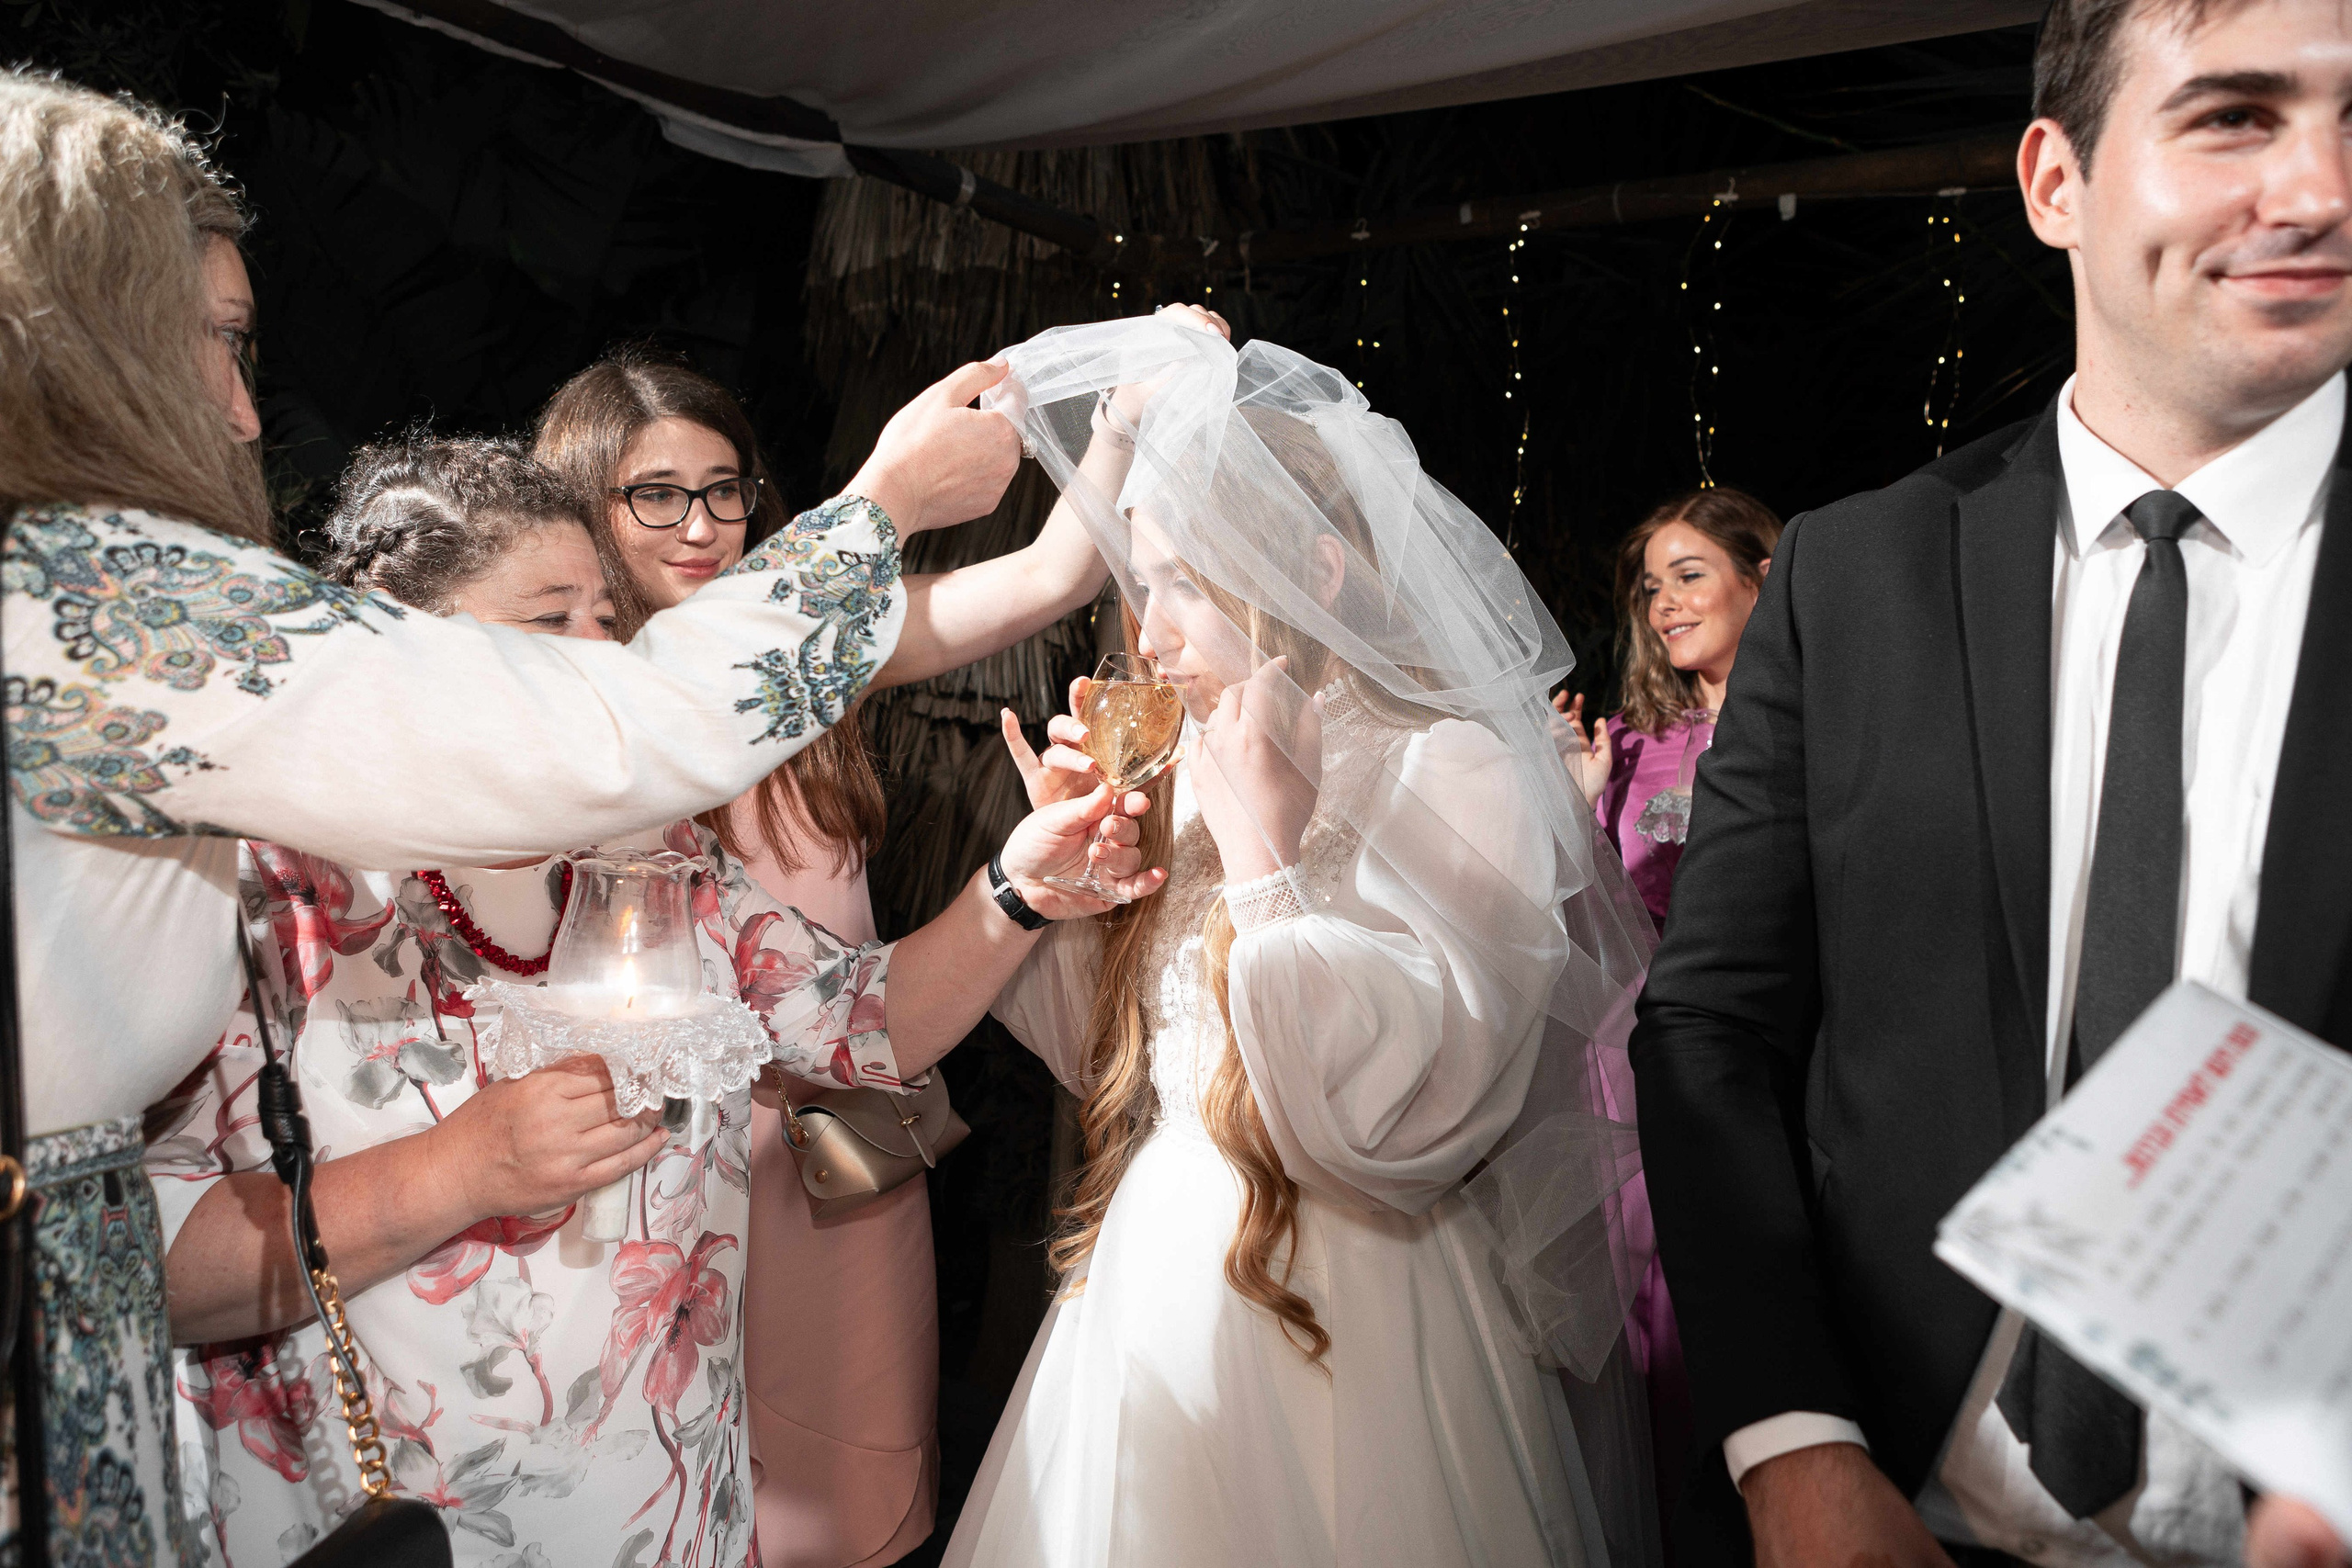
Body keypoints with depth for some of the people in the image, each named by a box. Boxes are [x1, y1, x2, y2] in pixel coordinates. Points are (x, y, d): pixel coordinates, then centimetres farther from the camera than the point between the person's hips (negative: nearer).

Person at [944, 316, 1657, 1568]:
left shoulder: (1448, 771, -15)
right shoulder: (1192, 768, 6)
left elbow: (1400, 1121, -24)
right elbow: (1108, 1053, 11)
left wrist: (1267, 853, -21)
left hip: (1340, 1316, -6)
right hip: (1152, 1274, 7)